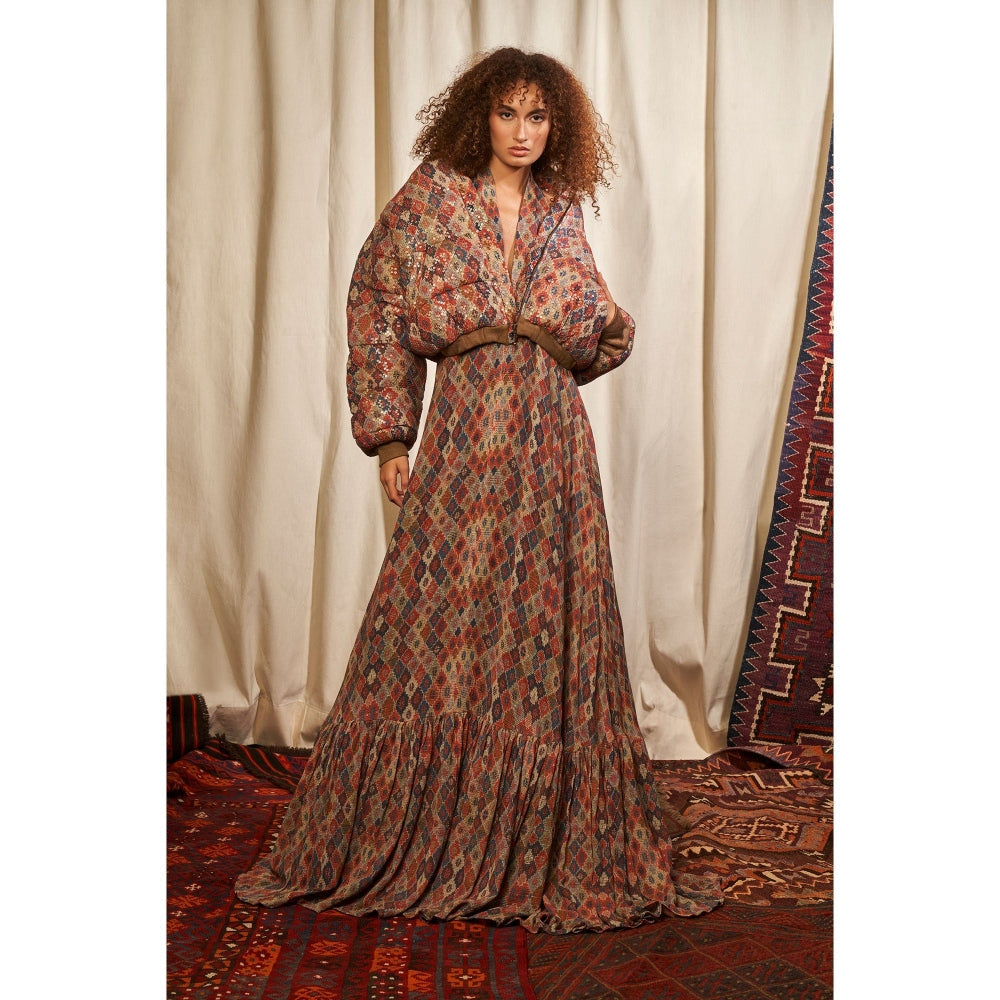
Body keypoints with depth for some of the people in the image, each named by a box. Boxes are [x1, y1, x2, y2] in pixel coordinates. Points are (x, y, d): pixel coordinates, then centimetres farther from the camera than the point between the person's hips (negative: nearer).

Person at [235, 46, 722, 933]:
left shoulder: (561, 214, 13)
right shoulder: (430, 197, 4)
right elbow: (376, 313, 5)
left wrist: (609, 326, -3)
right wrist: (389, 434, -1)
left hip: (552, 441, 3)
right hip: (464, 435, -3)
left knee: (550, 626, 3)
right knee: (438, 625, -1)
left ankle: (548, 846, 15)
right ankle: (408, 838, 14)